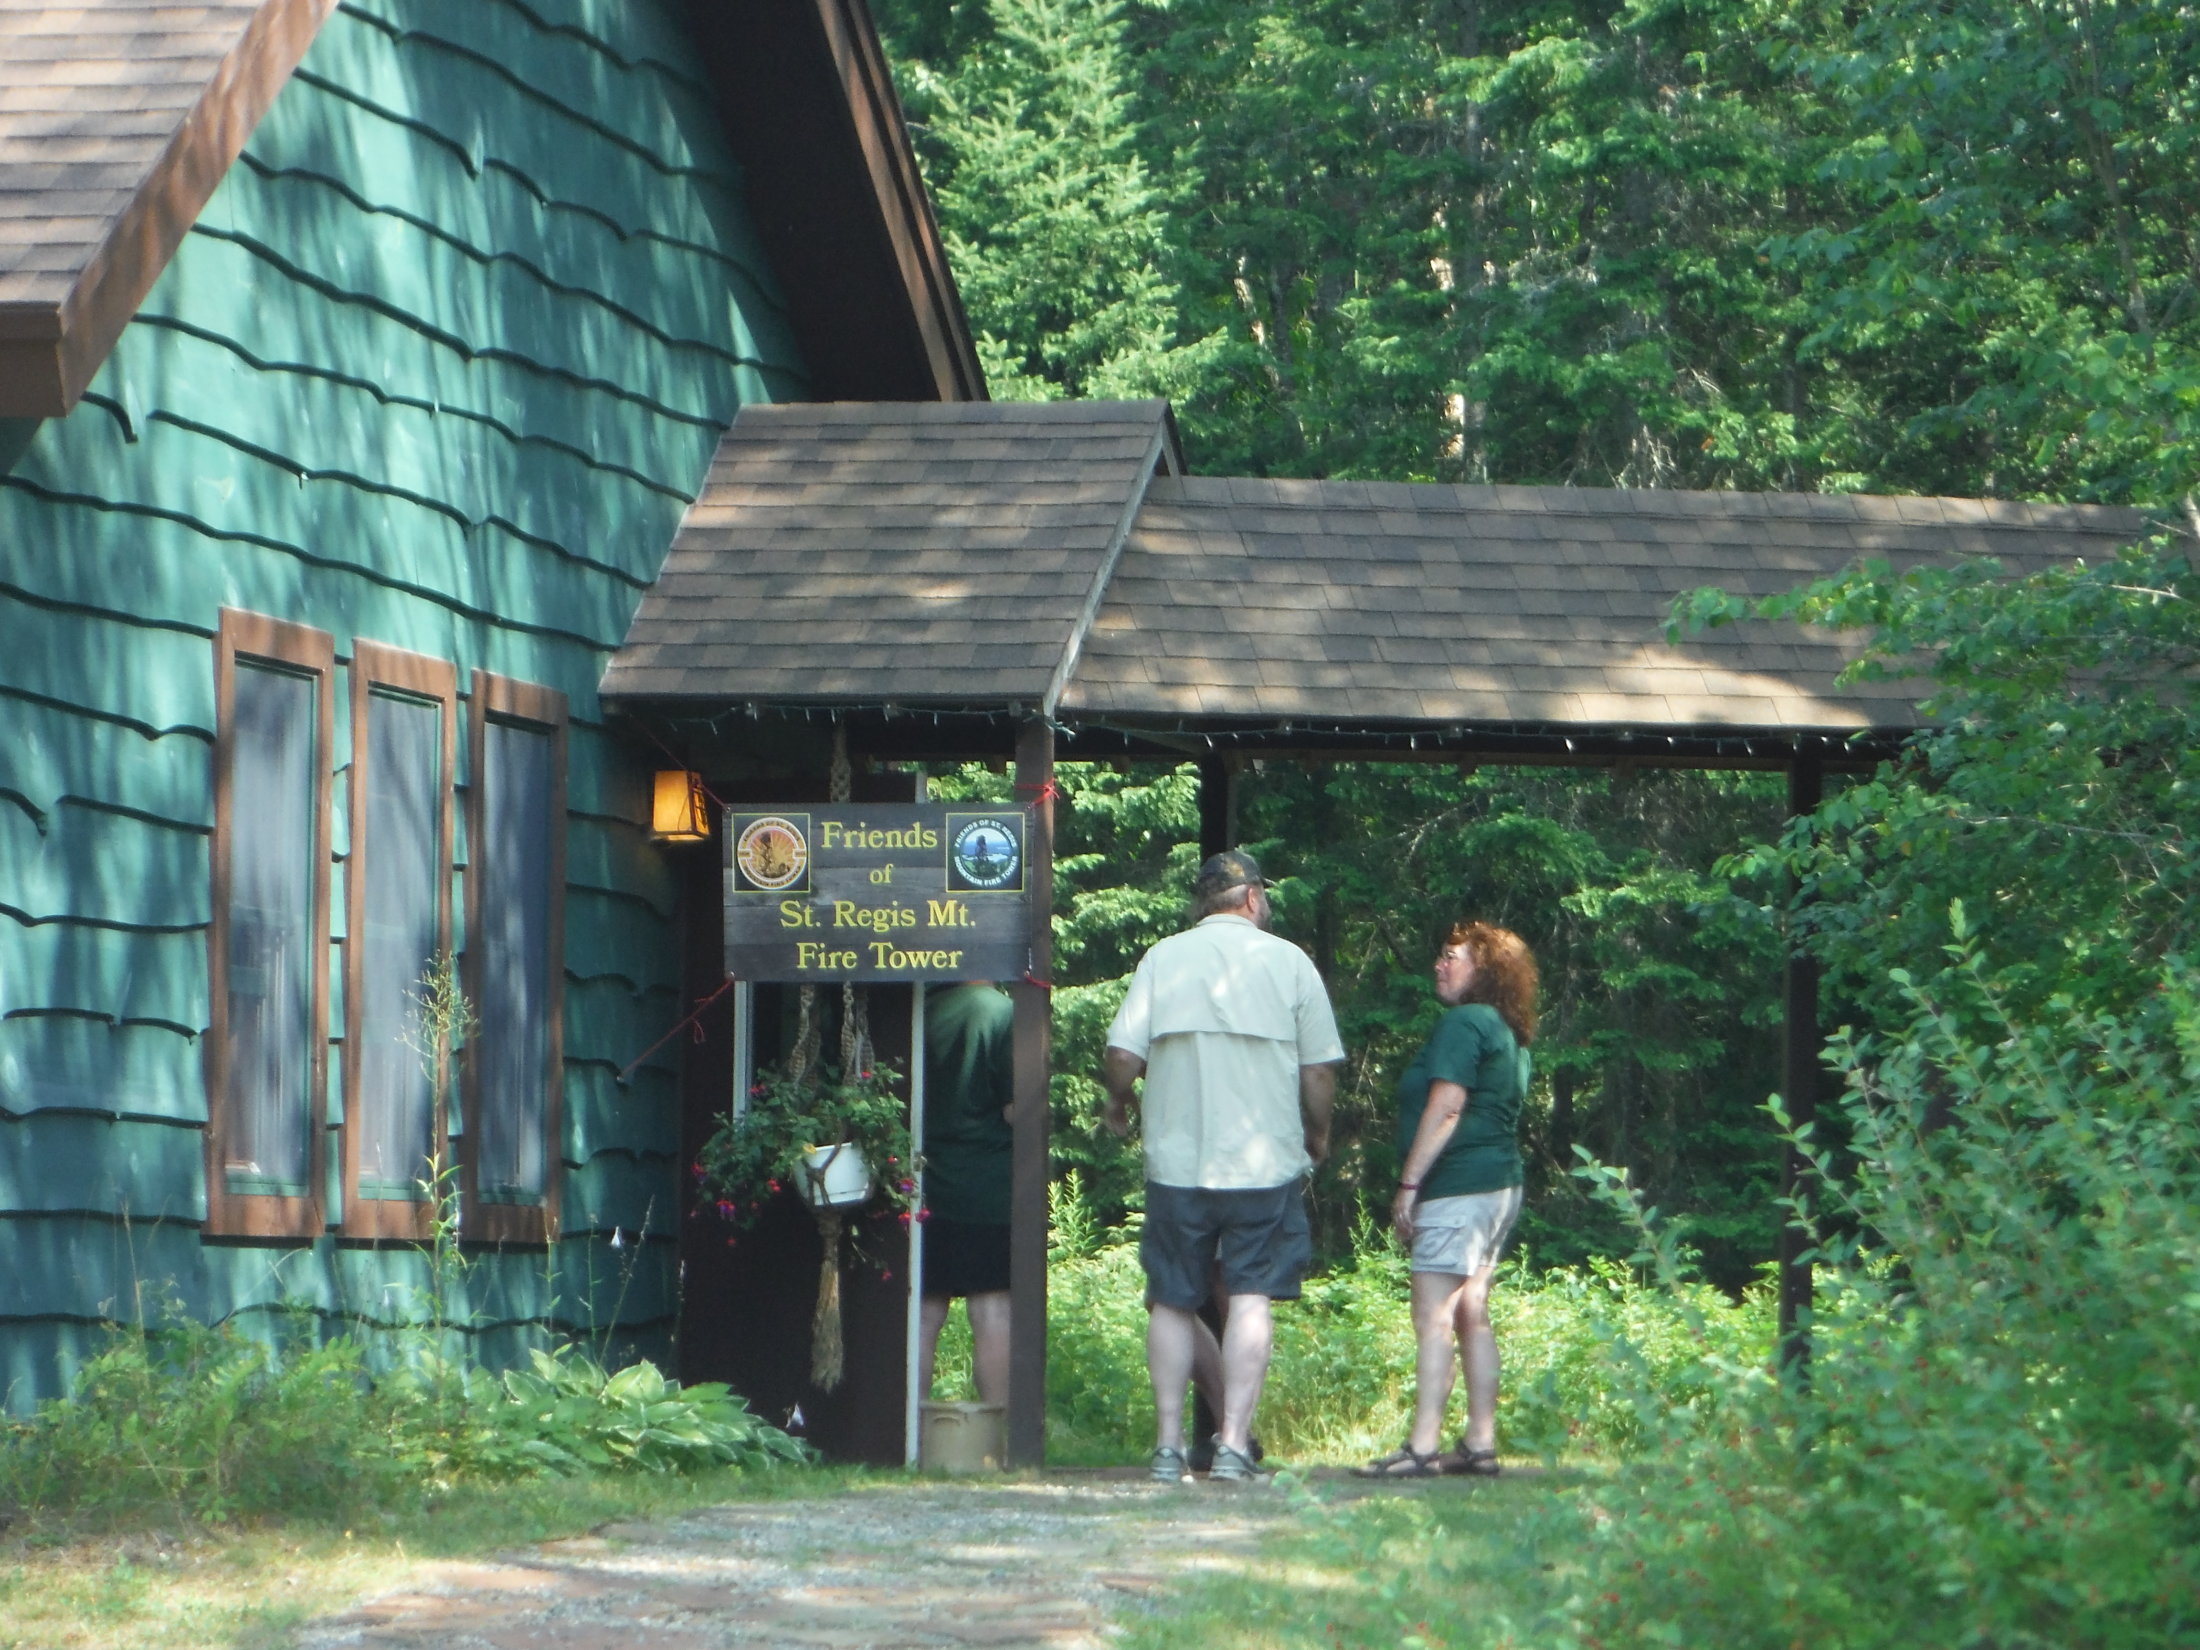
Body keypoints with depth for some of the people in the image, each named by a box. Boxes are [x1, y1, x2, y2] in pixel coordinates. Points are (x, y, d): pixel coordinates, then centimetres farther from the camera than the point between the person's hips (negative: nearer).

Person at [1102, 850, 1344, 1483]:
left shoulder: (1162, 958, 2)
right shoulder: (1289, 961, 1)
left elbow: (1124, 1056, -5)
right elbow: (1320, 1071, 1)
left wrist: (1115, 1103, 17)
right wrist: (1317, 1134, 19)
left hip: (1176, 1163, 1)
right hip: (1266, 1163, -1)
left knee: (1172, 1302, 9)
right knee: (1251, 1298, 0)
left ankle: (1169, 1446, 8)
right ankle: (1233, 1443, -8)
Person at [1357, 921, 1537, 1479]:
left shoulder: (1462, 1024, -9)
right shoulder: (1508, 1036, 19)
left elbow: (1446, 1107, -16)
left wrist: (1408, 1183, -15)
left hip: (1458, 1185, -10)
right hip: (1500, 1182, 10)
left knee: (1434, 1314, -12)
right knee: (1472, 1315, 11)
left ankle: (1422, 1447, -17)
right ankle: (1481, 1443, 10)